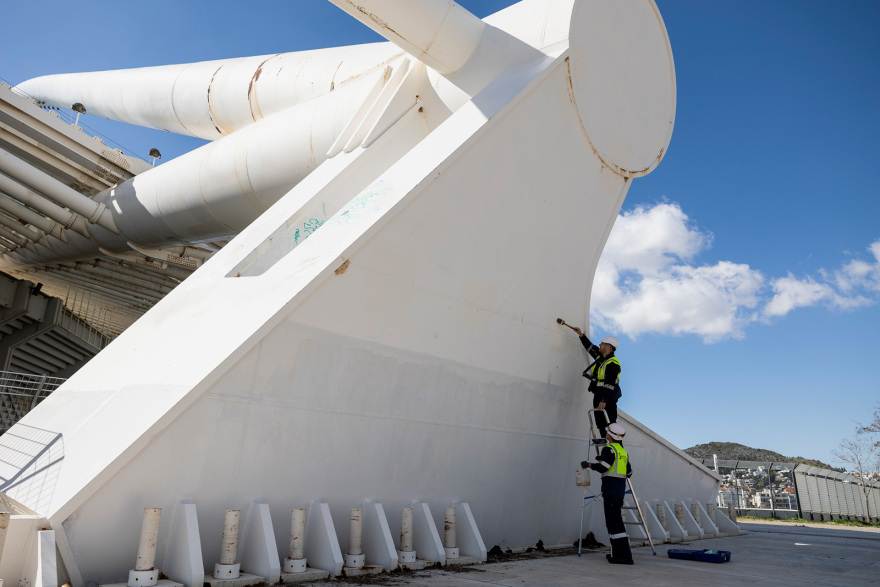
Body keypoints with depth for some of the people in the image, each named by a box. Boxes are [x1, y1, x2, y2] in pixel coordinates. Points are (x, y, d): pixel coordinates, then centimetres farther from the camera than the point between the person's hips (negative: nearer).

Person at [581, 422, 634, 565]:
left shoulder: (609, 449, -9)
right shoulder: (623, 452, 18)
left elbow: (603, 467, -21)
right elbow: (629, 472, 23)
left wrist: (589, 465, -5)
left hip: (611, 488, -9)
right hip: (620, 489, 9)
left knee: (614, 522, -10)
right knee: (613, 521, 14)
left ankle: (625, 556, -14)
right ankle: (617, 553, 17)